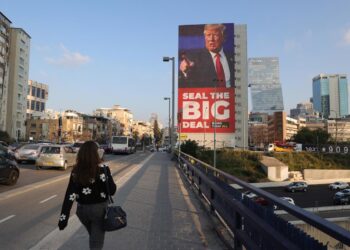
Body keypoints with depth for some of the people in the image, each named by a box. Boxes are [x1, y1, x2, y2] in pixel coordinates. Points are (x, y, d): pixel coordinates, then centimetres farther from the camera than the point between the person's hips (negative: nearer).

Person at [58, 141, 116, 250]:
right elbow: (112, 190, -14)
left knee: (93, 236, 29)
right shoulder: (102, 169, -18)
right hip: (99, 208, -4)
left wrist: (63, 217, -6)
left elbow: (70, 194, -10)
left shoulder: (76, 171, -7)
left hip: (82, 209, 4)